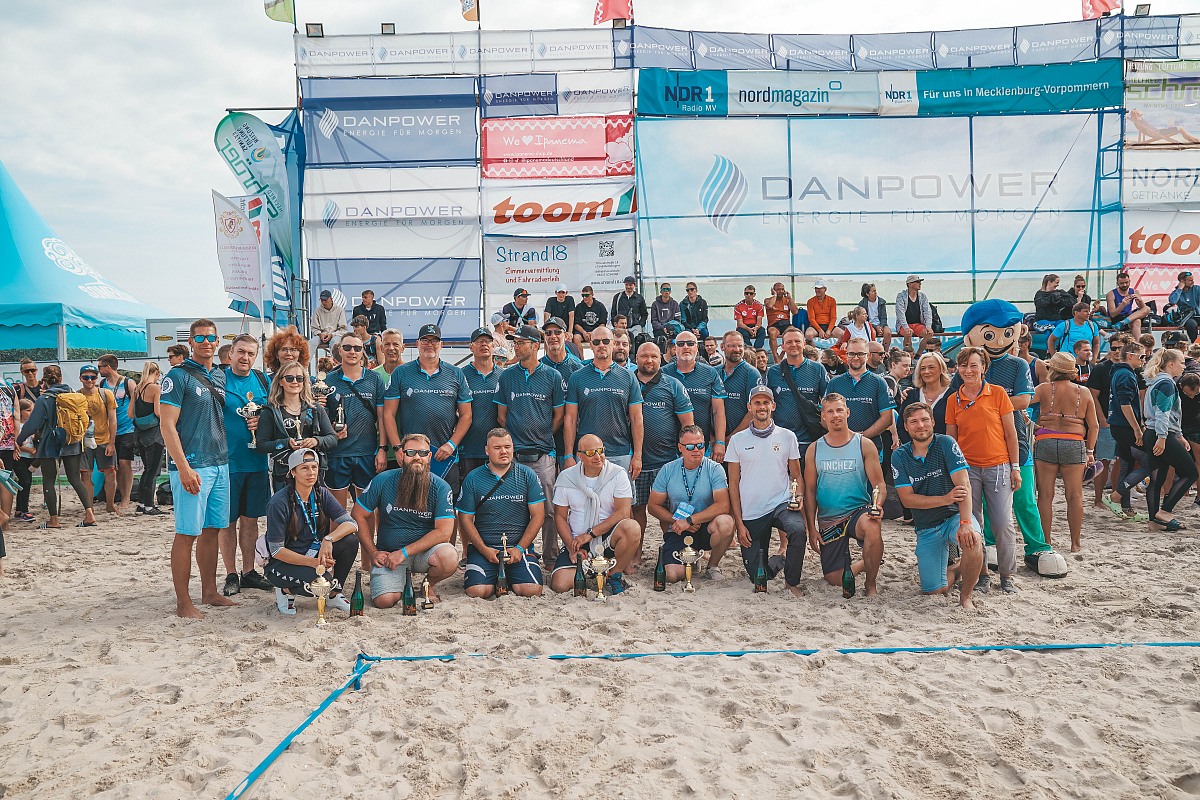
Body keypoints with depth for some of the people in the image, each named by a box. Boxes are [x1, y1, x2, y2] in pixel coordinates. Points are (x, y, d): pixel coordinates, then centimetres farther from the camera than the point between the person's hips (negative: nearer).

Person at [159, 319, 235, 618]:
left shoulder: (221, 376, 15)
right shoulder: (179, 376, -6)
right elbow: (167, 425, -11)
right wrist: (184, 467, -17)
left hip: (221, 464, 7)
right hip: (192, 466, -7)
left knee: (212, 530, 12)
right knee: (187, 533, -4)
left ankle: (209, 592, 21)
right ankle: (183, 602, 3)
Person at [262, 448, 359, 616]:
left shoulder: (321, 494, -3)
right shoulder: (279, 502, -19)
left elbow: (351, 523, -12)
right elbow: (276, 550, -19)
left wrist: (328, 539, -31)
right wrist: (313, 562, -29)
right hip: (282, 563, -6)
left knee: (350, 541, -19)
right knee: (322, 579, -33)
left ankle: (335, 594, 0)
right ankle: (286, 590, 0)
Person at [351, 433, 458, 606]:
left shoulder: (440, 487, -9)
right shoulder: (383, 481, -5)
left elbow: (444, 532, -15)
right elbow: (359, 515, 3)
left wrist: (404, 552, -19)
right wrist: (373, 553, -5)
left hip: (424, 550, 0)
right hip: (388, 553, 0)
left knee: (449, 558, -32)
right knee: (384, 601, -23)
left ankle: (429, 584, 4)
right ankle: (404, 579, 14)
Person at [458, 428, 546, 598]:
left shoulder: (527, 475, 4)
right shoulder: (472, 479, 3)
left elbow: (538, 515, 3)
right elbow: (466, 519, 4)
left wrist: (520, 548, -7)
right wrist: (484, 550, -8)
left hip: (520, 546, 0)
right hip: (483, 547, 0)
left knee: (532, 590, -22)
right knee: (477, 591, -24)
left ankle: (507, 578, 13)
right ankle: (495, 578, 13)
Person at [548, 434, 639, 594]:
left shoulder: (618, 474, -4)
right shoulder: (566, 477, 2)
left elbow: (623, 512, -12)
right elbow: (560, 516, 6)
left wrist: (590, 534, -16)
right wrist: (572, 547, -8)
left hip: (607, 538, -1)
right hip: (577, 541, 1)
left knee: (632, 528, -33)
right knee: (560, 585, -20)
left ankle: (615, 575, -9)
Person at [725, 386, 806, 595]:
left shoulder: (787, 436, 5)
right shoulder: (737, 440, 3)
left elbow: (796, 476, 10)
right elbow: (733, 483, 4)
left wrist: (799, 499, -12)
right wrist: (739, 523, -2)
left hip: (782, 505, 0)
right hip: (750, 513, 1)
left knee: (798, 529, -35)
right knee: (758, 576, -1)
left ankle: (792, 580, -10)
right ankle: (778, 561, 34)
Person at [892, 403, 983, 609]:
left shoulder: (945, 444, -10)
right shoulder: (900, 456, -2)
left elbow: (963, 485, -20)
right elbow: (907, 499, -8)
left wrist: (966, 523, -34)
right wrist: (945, 499, -23)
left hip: (954, 516, -2)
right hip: (926, 528, 2)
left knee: (973, 540, -37)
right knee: (933, 591, -2)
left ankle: (966, 596, -11)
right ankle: (953, 570, 34)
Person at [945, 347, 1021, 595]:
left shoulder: (998, 393, 0)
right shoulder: (953, 400, 5)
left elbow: (1010, 433, 2)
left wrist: (1015, 467, 0)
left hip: (998, 467, -2)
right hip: (967, 468, 2)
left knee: (1003, 524, -2)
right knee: (972, 524, 3)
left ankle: (1007, 576, 14)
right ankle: (981, 575, 15)